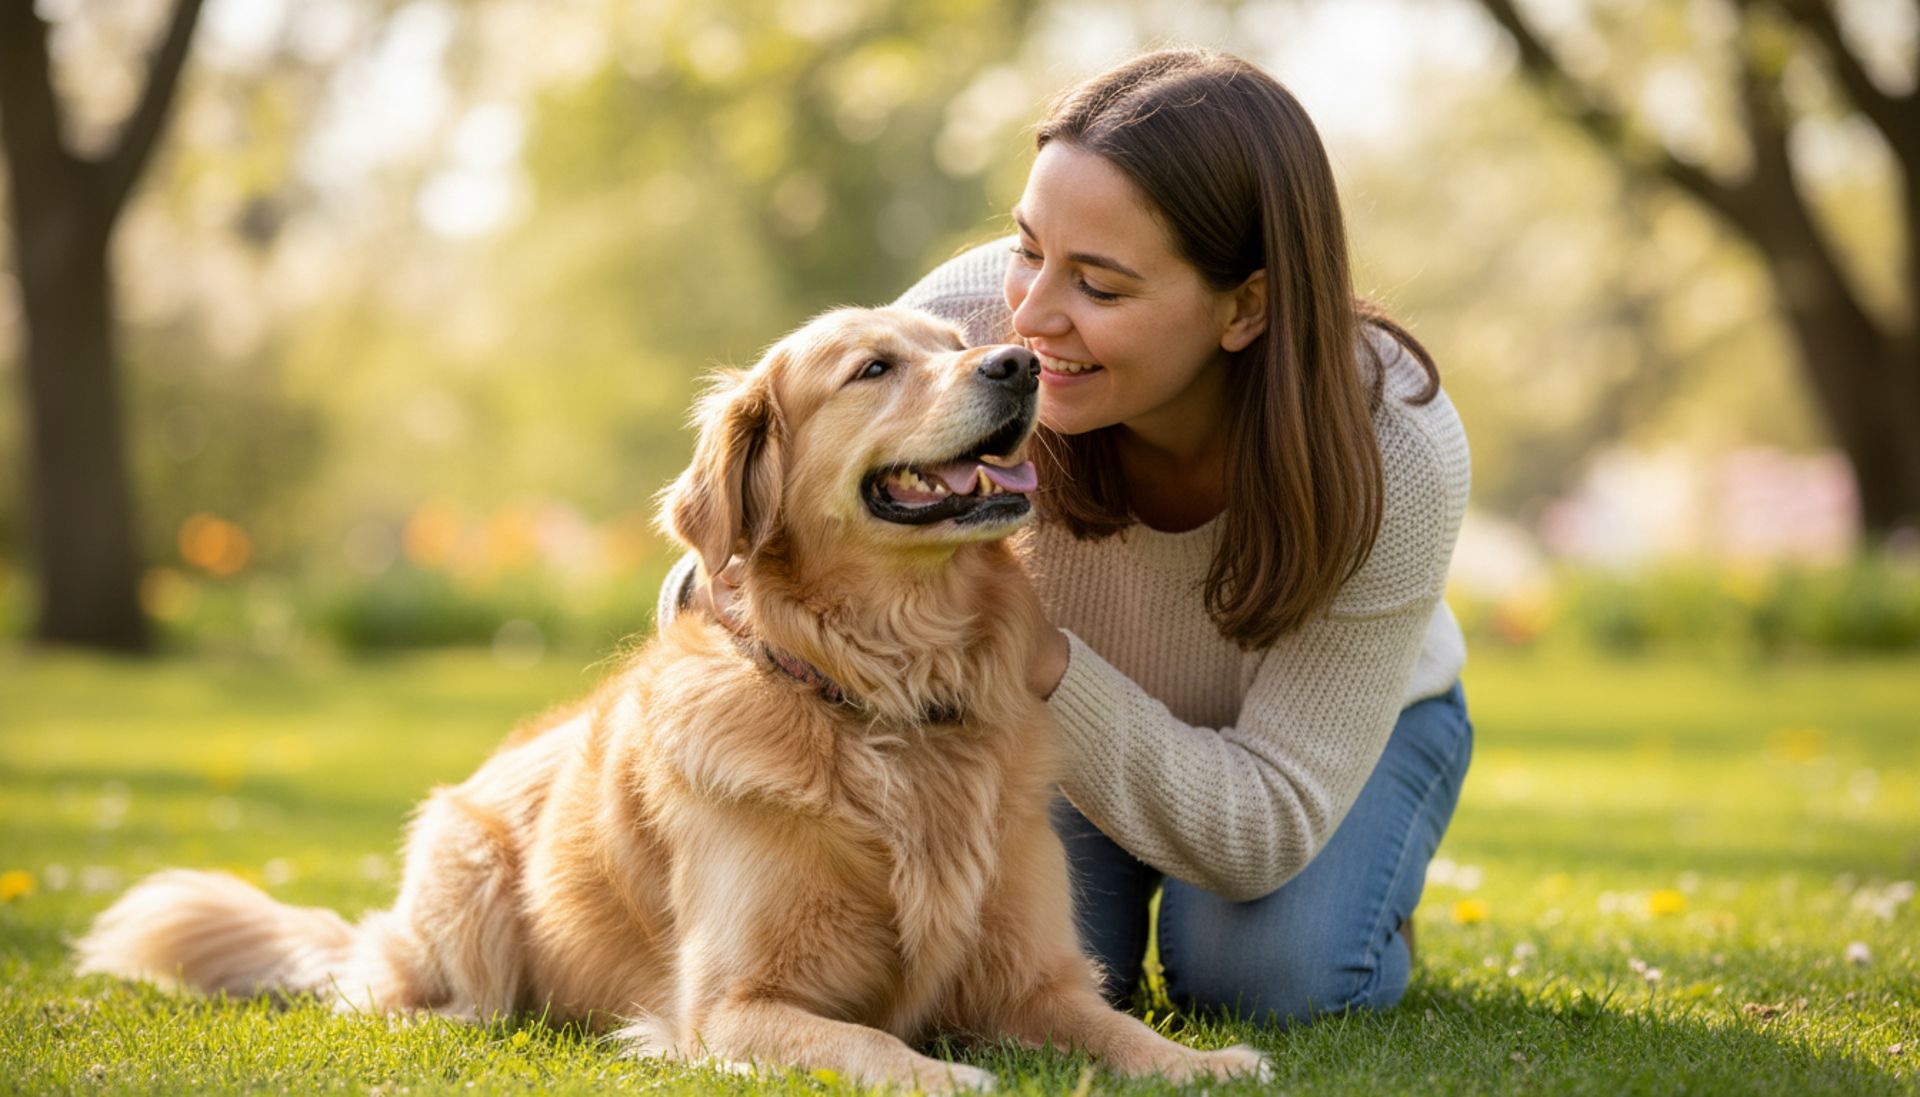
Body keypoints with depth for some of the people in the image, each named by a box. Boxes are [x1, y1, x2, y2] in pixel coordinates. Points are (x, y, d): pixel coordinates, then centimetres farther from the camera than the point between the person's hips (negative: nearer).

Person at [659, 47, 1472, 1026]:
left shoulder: (1397, 458, -37)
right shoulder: (972, 317, -34)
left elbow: (1264, 829, -34)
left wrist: (1037, 657, -48)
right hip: (1053, 702, 2)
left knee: (1266, 976, -27)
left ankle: (1355, 899, 9)